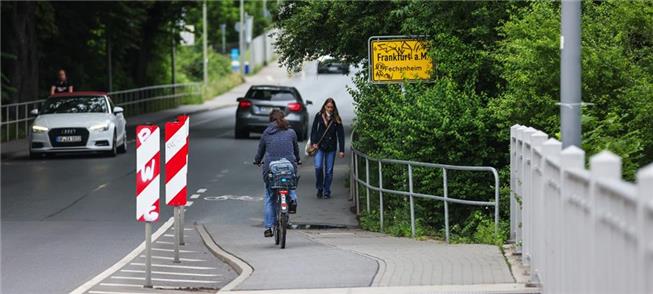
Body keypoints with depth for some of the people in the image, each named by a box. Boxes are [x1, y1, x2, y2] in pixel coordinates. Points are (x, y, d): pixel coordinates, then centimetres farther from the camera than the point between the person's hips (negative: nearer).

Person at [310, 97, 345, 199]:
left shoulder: (336, 119, 0)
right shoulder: (319, 116, 2)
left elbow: (341, 135, 1)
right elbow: (313, 130, 6)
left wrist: (341, 150, -3)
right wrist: (313, 142, -6)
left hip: (331, 147, 0)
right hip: (319, 146, 0)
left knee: (329, 170, 3)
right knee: (318, 167, -13)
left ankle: (327, 191, 14)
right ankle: (319, 189, 6)